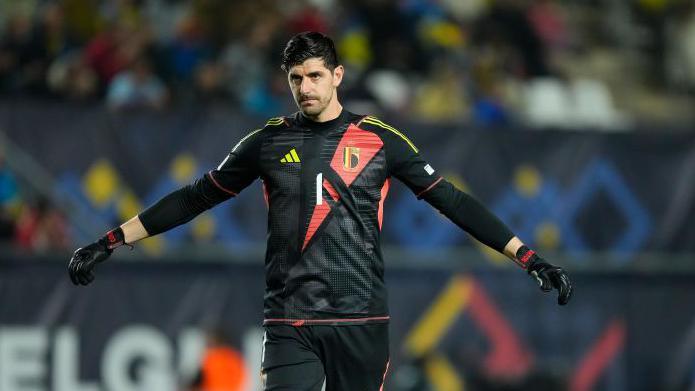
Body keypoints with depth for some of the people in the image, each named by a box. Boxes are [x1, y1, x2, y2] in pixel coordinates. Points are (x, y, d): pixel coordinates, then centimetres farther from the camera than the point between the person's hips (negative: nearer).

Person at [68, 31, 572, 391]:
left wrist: (527, 256, 1)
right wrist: (111, 242, 13)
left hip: (361, 321, 0)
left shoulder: (380, 139, 4)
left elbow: (452, 201, 6)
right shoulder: (268, 142, 7)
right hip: (290, 322, 0)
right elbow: (195, 198, 14)